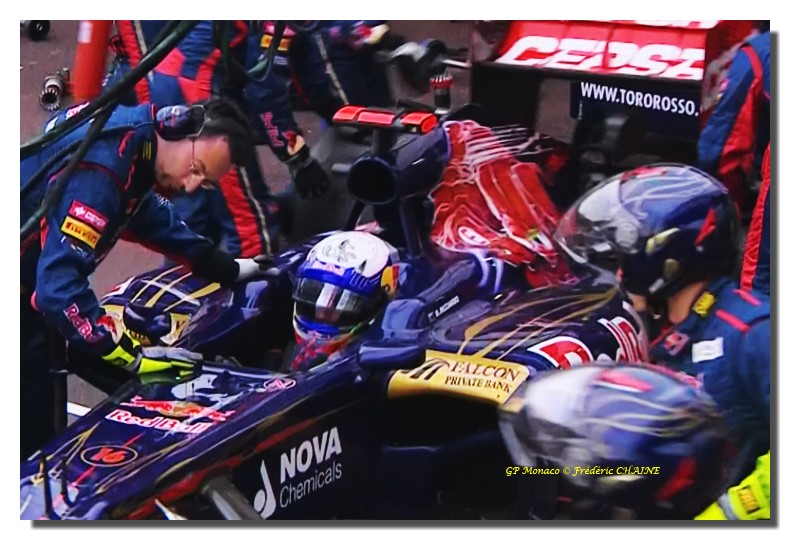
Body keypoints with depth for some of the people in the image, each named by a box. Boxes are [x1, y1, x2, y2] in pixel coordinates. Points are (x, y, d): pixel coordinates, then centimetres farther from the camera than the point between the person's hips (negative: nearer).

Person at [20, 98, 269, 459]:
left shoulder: (135, 139, -1)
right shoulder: (100, 168, -29)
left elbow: (150, 214, 21)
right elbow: (58, 284, -34)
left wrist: (227, 269, 19)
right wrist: (130, 355, -30)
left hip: (30, 290, 9)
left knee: (39, 427, 12)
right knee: (29, 430, -5)